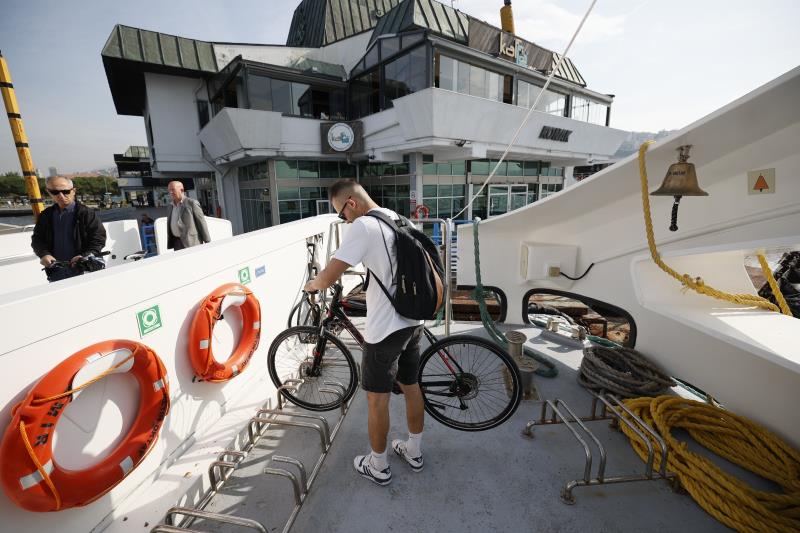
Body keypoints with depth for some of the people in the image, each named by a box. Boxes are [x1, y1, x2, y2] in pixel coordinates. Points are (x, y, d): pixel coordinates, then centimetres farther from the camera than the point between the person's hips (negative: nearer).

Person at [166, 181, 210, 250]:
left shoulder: (192, 203, -7)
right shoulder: (171, 206, 14)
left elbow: (202, 223, -9)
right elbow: (171, 226, 19)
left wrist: (208, 244, -11)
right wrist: (169, 246, 17)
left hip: (191, 242, -7)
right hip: (177, 243, 7)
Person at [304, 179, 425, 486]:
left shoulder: (363, 226, -17)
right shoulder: (398, 219, 8)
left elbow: (328, 277, -21)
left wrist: (312, 285, 0)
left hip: (385, 329, -8)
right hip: (412, 322, 8)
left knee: (377, 398, 10)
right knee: (411, 387, 21)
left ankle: (378, 466, 30)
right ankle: (414, 452, 40)